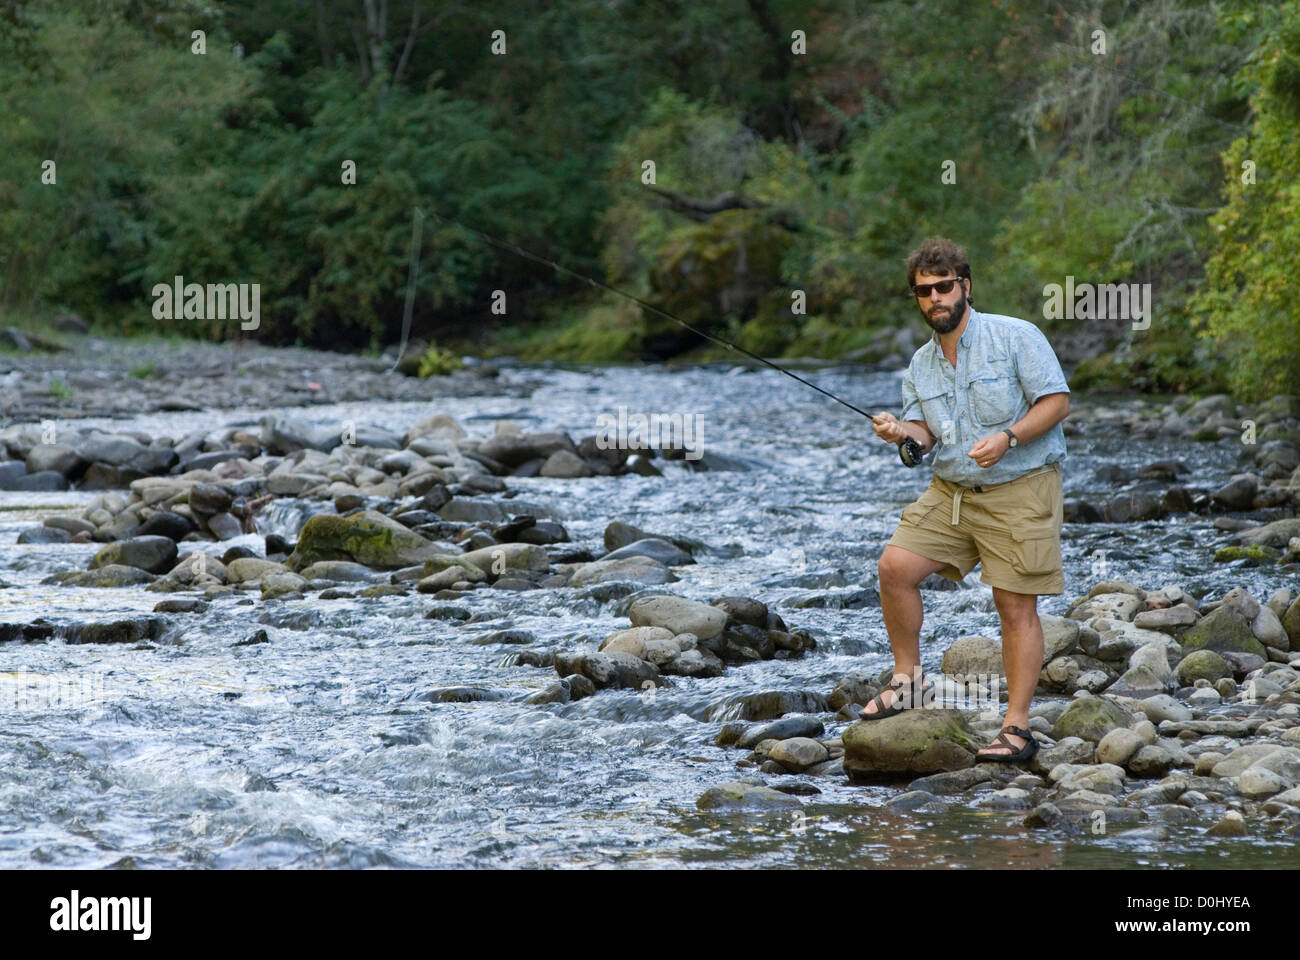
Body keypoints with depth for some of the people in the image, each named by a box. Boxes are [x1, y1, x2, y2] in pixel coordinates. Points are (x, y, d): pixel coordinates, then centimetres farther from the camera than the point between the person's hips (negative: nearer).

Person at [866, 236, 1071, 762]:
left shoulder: (1015, 337, -7)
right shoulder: (921, 364, 12)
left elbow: (1056, 402, -11)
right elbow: (927, 433, 9)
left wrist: (1007, 437, -25)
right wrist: (901, 431, -15)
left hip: (1020, 488, -6)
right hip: (950, 491, 6)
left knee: (1016, 604, -6)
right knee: (895, 566, -9)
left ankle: (1017, 728, -3)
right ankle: (907, 680, 7)